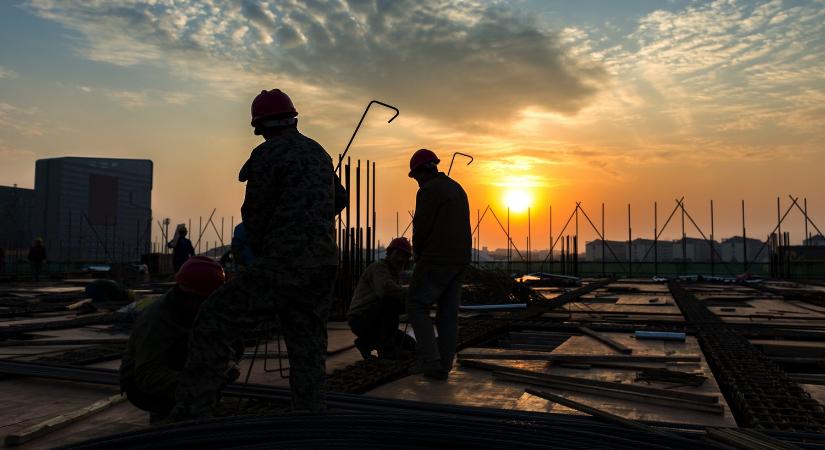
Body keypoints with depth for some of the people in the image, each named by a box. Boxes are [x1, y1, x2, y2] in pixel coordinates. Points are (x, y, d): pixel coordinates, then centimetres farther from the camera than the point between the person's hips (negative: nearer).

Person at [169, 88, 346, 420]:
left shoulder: (267, 155, -7)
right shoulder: (318, 152, 16)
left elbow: (255, 217, -3)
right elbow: (338, 199, 32)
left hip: (282, 267, -7)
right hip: (323, 268, 7)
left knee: (213, 322, 4)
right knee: (308, 352, 12)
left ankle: (193, 414, 3)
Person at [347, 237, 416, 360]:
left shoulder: (396, 274, 16)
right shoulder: (379, 267, -13)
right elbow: (385, 289, -36)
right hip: (360, 318, -9)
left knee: (410, 346, 7)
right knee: (392, 301, -32)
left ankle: (366, 342, 14)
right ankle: (386, 348, -23)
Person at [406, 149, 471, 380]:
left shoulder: (428, 191, -10)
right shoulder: (457, 189, 17)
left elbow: (421, 229, -13)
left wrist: (418, 254, 7)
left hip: (436, 259, -8)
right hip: (459, 259, 8)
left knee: (417, 307, 2)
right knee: (448, 313, 9)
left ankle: (430, 360, -5)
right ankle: (444, 366, 11)